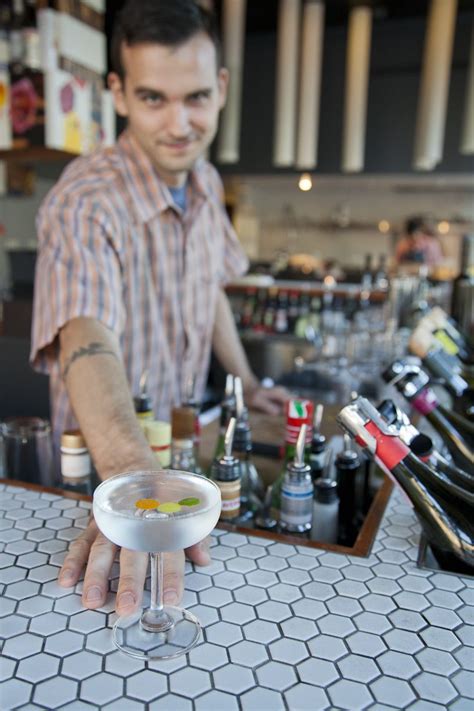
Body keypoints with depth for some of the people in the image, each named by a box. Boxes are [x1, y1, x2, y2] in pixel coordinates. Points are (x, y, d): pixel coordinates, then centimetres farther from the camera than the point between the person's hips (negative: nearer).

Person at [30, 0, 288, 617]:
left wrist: (247, 385, 5)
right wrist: (132, 475, -60)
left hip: (183, 434, 7)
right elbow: (86, 339, -44)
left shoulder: (206, 183, -4)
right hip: (106, 459, -7)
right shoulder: (86, 202, -29)